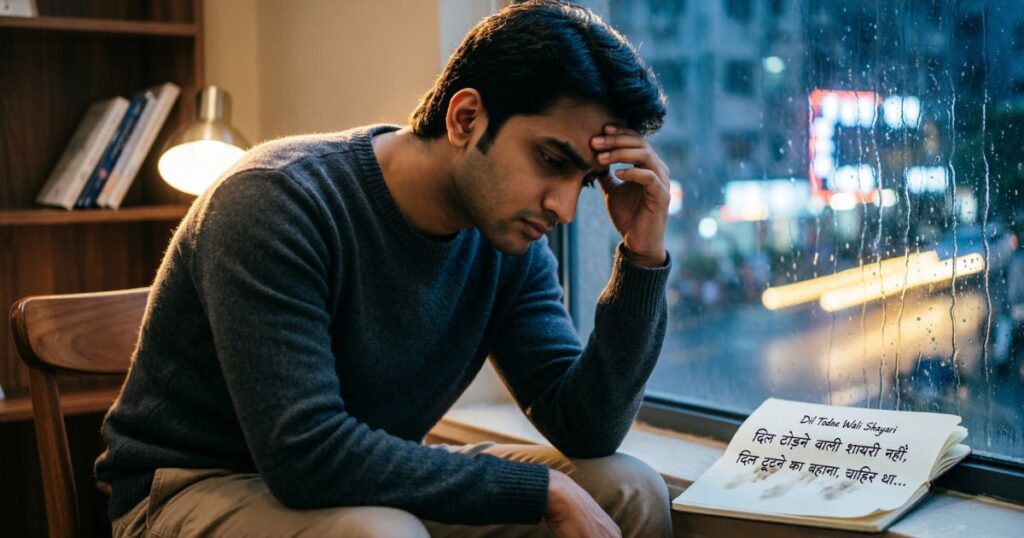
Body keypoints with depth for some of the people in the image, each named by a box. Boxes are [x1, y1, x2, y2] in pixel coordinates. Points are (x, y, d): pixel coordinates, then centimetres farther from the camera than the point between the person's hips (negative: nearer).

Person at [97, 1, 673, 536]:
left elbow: (587, 431, -6)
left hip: (375, 490, 6)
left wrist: (643, 259, -19)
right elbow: (304, 455, -33)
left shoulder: (512, 242, -6)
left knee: (631, 491, -6)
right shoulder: (279, 201, -26)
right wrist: (544, 490, -28)